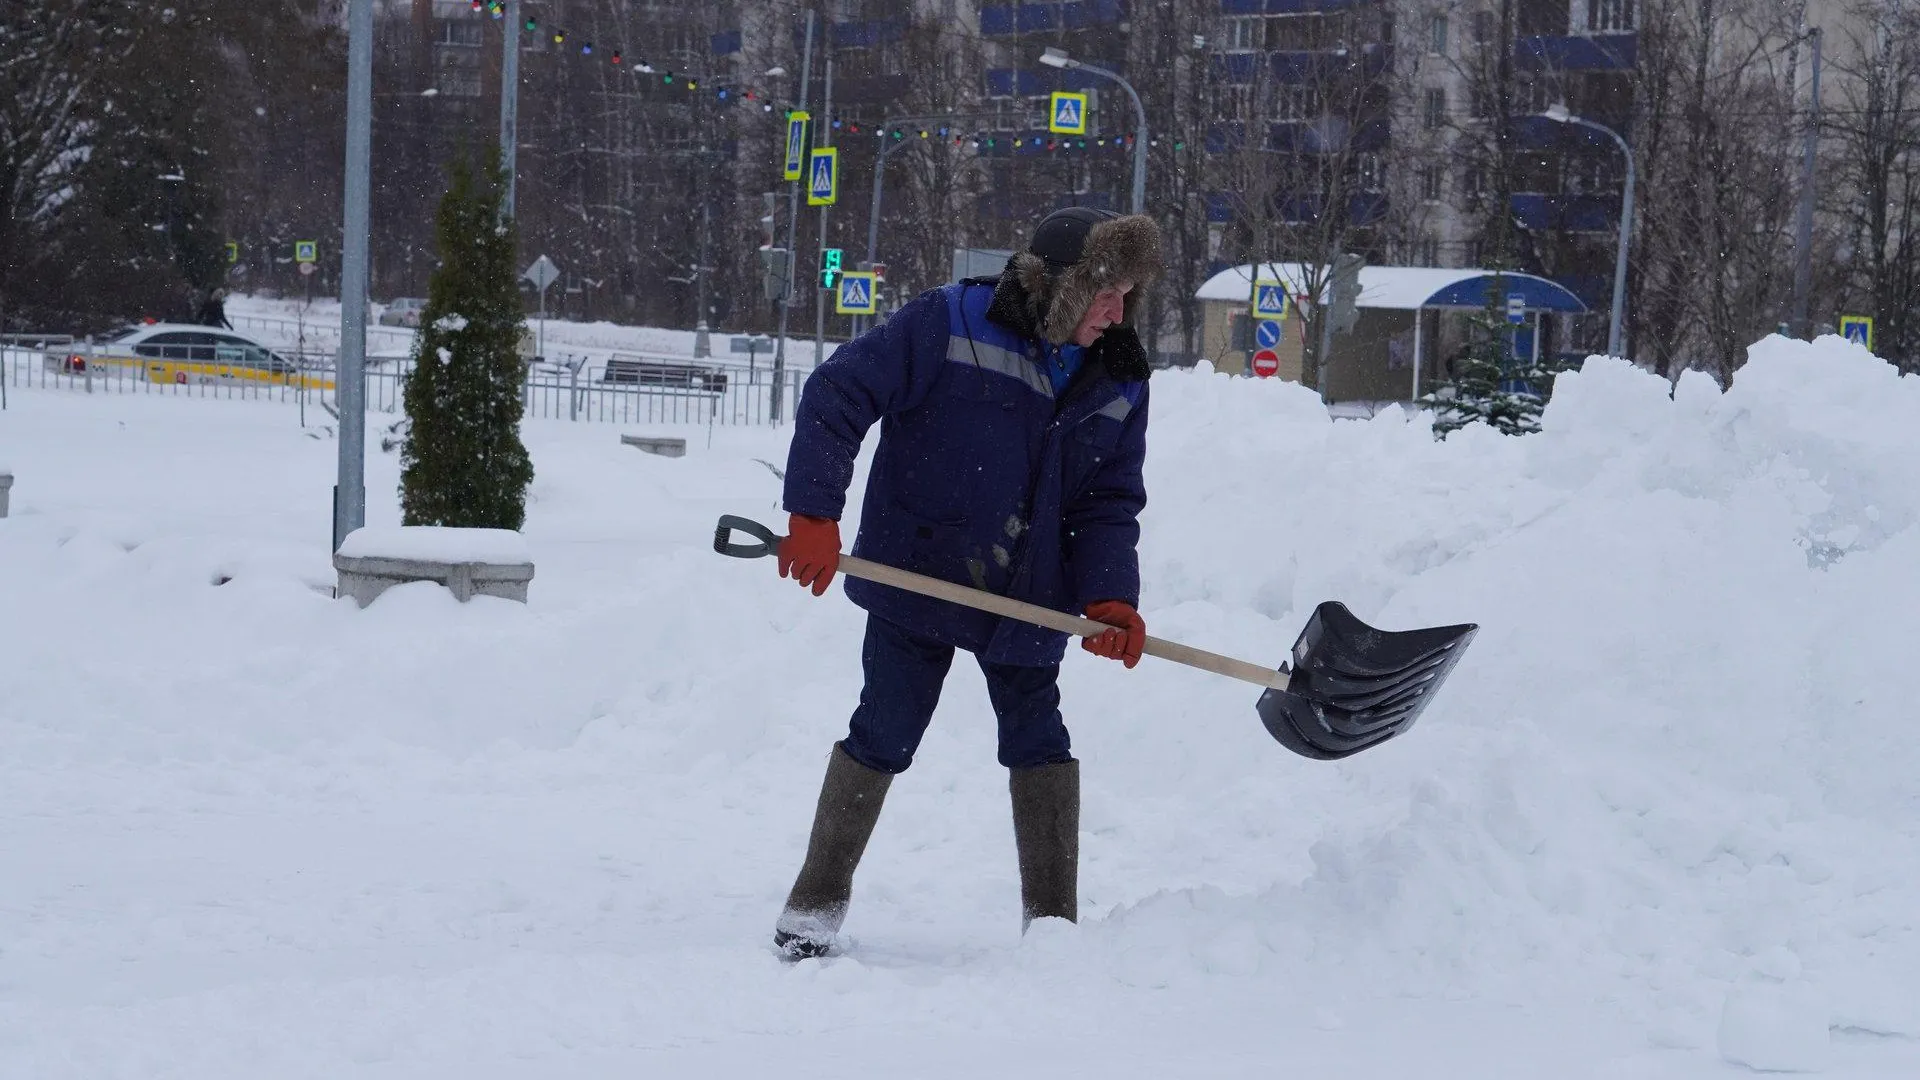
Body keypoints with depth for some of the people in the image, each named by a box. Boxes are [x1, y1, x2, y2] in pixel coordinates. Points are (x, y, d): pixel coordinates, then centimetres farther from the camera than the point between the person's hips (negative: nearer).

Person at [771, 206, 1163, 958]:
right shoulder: (949, 326, -16)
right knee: (884, 735, 0)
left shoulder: (1117, 381, 0)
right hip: (918, 578, -4)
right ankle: (815, 905, 13)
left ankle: (1053, 923, 16)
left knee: (1038, 740, 6)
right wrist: (814, 514, -22)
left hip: (1028, 602, 4)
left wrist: (1110, 597, -14)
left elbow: (1110, 502, 3)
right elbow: (836, 396, -16)